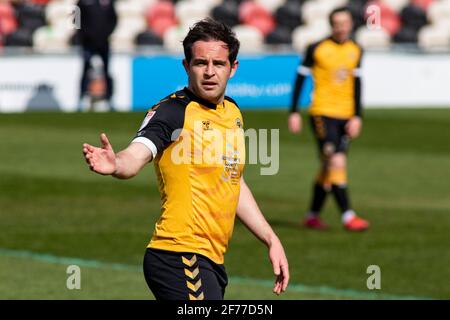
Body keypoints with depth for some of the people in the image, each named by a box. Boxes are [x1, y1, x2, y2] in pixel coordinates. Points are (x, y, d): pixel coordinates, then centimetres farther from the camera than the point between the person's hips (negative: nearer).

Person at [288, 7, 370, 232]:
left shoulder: (355, 51, 9)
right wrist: (294, 113, -1)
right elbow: (300, 78, 1)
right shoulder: (317, 49, -4)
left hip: (346, 116, 5)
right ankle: (347, 217, -17)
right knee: (336, 163, -15)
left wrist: (357, 117, 3)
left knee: (328, 168, 9)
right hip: (322, 114, -5)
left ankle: (312, 216, 21)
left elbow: (356, 84, 11)